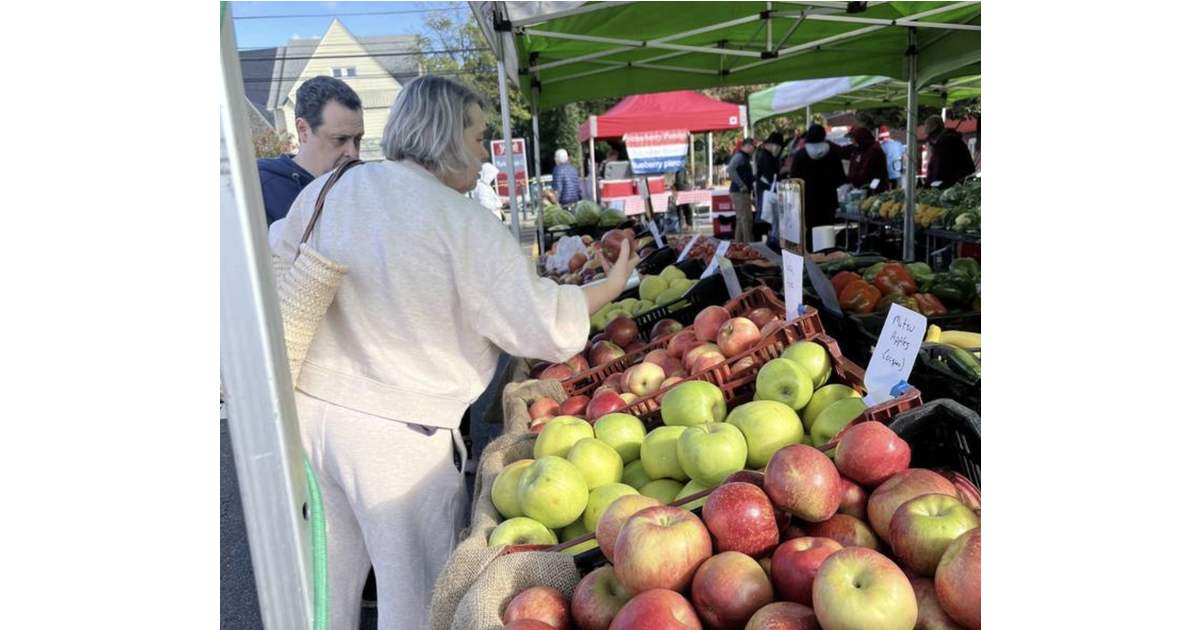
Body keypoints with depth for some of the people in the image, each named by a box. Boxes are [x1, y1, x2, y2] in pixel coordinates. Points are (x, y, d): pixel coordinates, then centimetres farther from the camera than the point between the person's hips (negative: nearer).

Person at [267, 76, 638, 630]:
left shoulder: (326, 191, 2)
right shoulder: (461, 221, -17)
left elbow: (273, 255, 19)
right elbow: (543, 324, -17)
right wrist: (612, 285, -2)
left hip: (311, 407, 7)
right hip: (397, 432, -6)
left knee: (329, 579, 25)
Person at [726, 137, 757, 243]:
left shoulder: (744, 156, 19)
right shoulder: (739, 156, -12)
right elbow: (730, 169, -28)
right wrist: (741, 185, -25)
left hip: (743, 192, 10)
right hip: (740, 192, -10)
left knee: (741, 219, 13)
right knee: (747, 219, -10)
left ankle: (738, 242, 18)